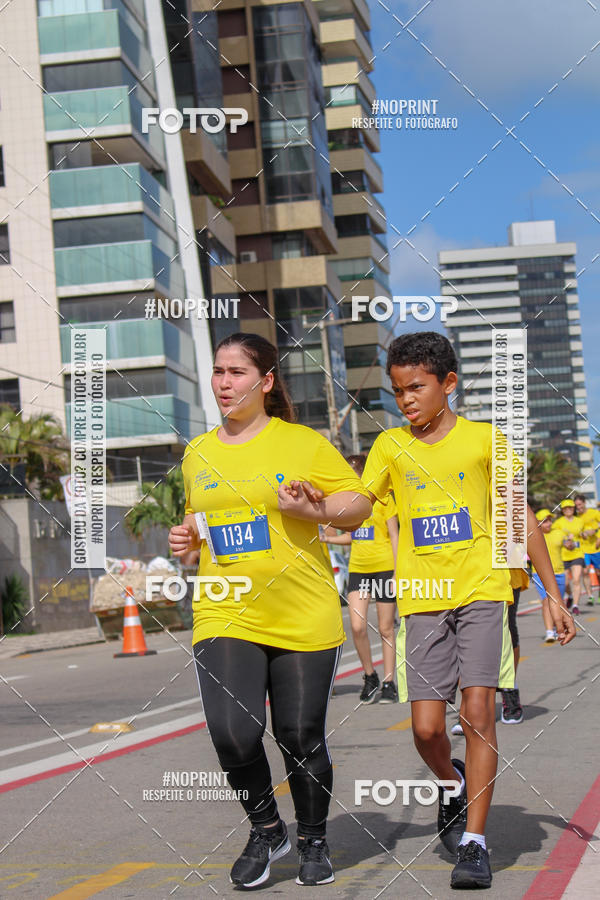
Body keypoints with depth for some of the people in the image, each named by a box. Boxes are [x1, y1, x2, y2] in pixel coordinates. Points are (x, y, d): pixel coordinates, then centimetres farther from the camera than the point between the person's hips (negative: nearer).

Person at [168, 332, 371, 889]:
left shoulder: (302, 442, -1)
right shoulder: (197, 454, 12)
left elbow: (360, 503, 1)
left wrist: (314, 511, -16)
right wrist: (187, 537, 6)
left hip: (304, 619, -2)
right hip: (225, 616, 2)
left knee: (301, 739, 3)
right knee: (232, 734, -15)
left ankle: (313, 842, 29)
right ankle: (265, 830, 12)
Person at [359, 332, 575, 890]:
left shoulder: (483, 440, 3)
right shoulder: (391, 446, 8)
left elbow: (521, 517, 8)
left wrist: (552, 592, 6)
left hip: (481, 592, -2)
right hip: (422, 599, 2)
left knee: (478, 712, -12)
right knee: (426, 728, -4)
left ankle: (474, 843, -5)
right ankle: (452, 783, 30)